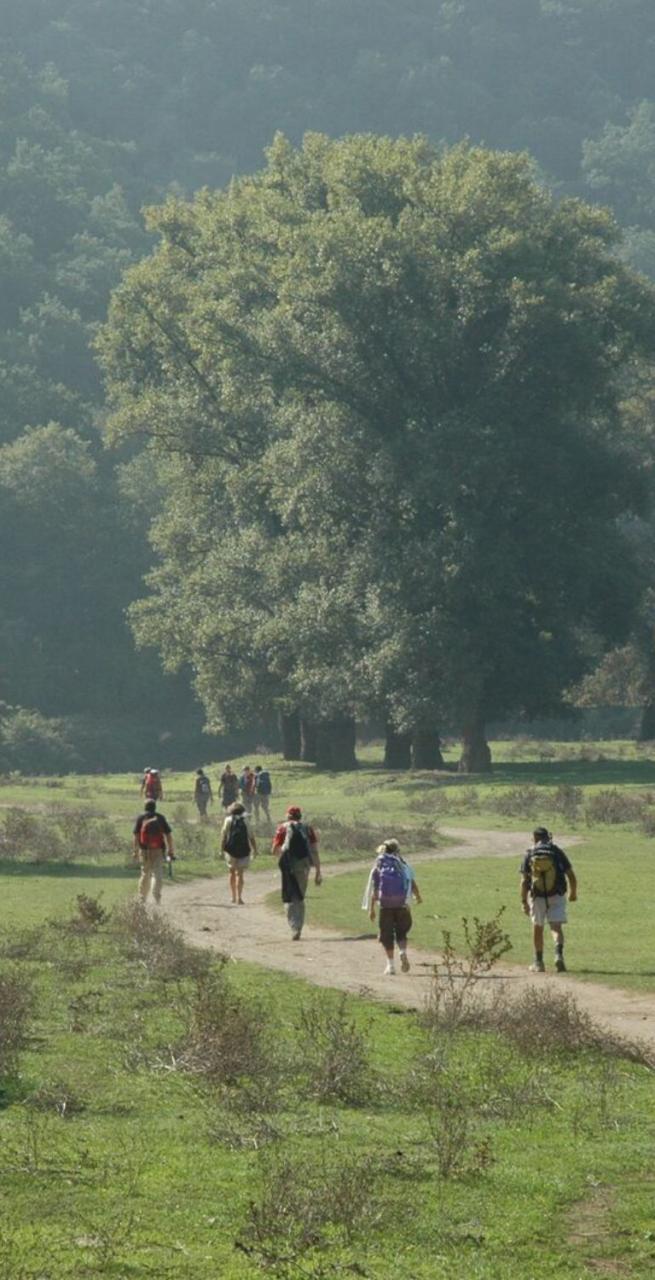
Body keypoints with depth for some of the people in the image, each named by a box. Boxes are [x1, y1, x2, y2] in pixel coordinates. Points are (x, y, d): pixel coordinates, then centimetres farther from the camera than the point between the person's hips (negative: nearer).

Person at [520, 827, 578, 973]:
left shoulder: (529, 855, -1)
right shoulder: (557, 852, -2)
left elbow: (524, 881, -5)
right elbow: (571, 875, -1)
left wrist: (524, 901, 1)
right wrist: (573, 893, 15)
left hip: (537, 896, 1)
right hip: (557, 895, -1)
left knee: (537, 928, 16)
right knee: (556, 927, -3)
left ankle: (538, 962, 22)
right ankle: (558, 954, -29)